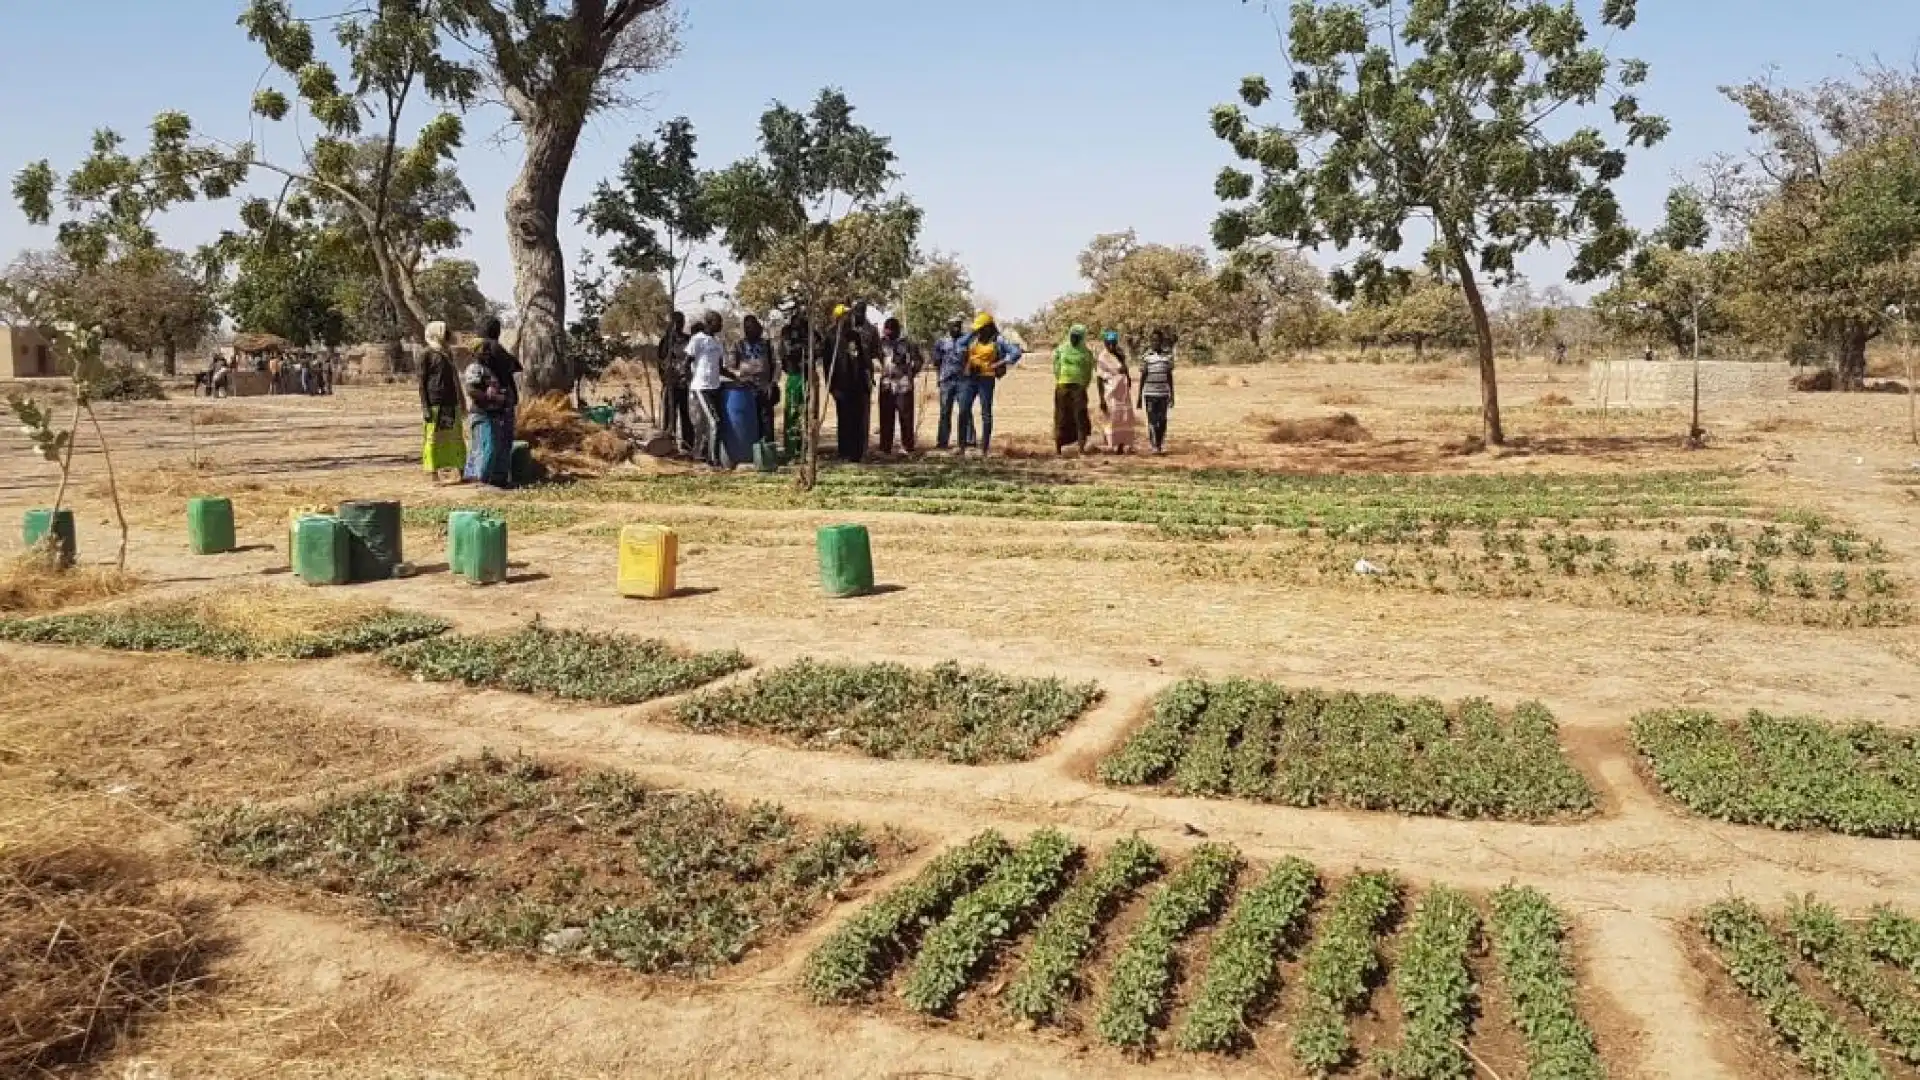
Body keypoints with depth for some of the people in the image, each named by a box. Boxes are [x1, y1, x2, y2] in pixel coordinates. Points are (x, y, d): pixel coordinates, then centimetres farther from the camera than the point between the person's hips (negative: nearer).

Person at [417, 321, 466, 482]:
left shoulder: (447, 355, 16)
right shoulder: (427, 355, -2)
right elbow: (422, 382, -5)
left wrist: (460, 402, 18)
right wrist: (425, 408, -13)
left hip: (451, 404, 6)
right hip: (435, 404, -6)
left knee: (455, 438, 8)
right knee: (434, 438, -2)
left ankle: (461, 472, 13)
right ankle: (434, 473, 2)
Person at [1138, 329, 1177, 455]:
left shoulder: (1167, 355, 4)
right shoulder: (1147, 356, -3)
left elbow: (1169, 376, 10)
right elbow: (1142, 376, 0)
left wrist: (1172, 395, 8)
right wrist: (1139, 396, -1)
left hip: (1163, 393, 2)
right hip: (1149, 394, -2)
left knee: (1162, 421, 2)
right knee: (1152, 421, -2)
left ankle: (1161, 445, 11)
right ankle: (1154, 446, 6)